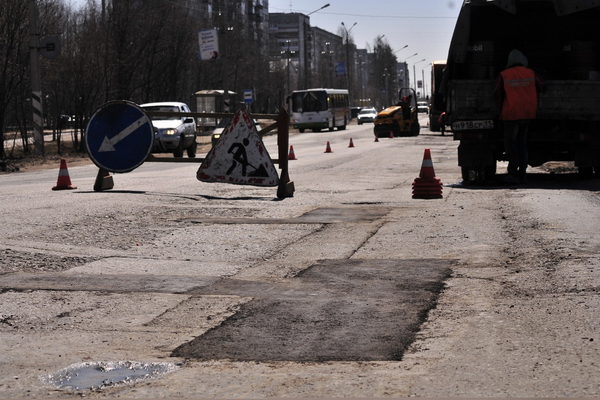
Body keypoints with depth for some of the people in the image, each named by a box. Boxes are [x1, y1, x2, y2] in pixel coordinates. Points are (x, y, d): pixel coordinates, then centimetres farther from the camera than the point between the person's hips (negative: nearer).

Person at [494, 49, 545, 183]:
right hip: (528, 114, 3)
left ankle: (513, 174, -1)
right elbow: (542, 88, 12)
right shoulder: (531, 74, 5)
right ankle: (522, 174, 12)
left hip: (511, 114, -3)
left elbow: (498, 96, 1)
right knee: (522, 142, 14)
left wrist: (501, 110, 14)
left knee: (510, 143, 4)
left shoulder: (503, 75, -2)